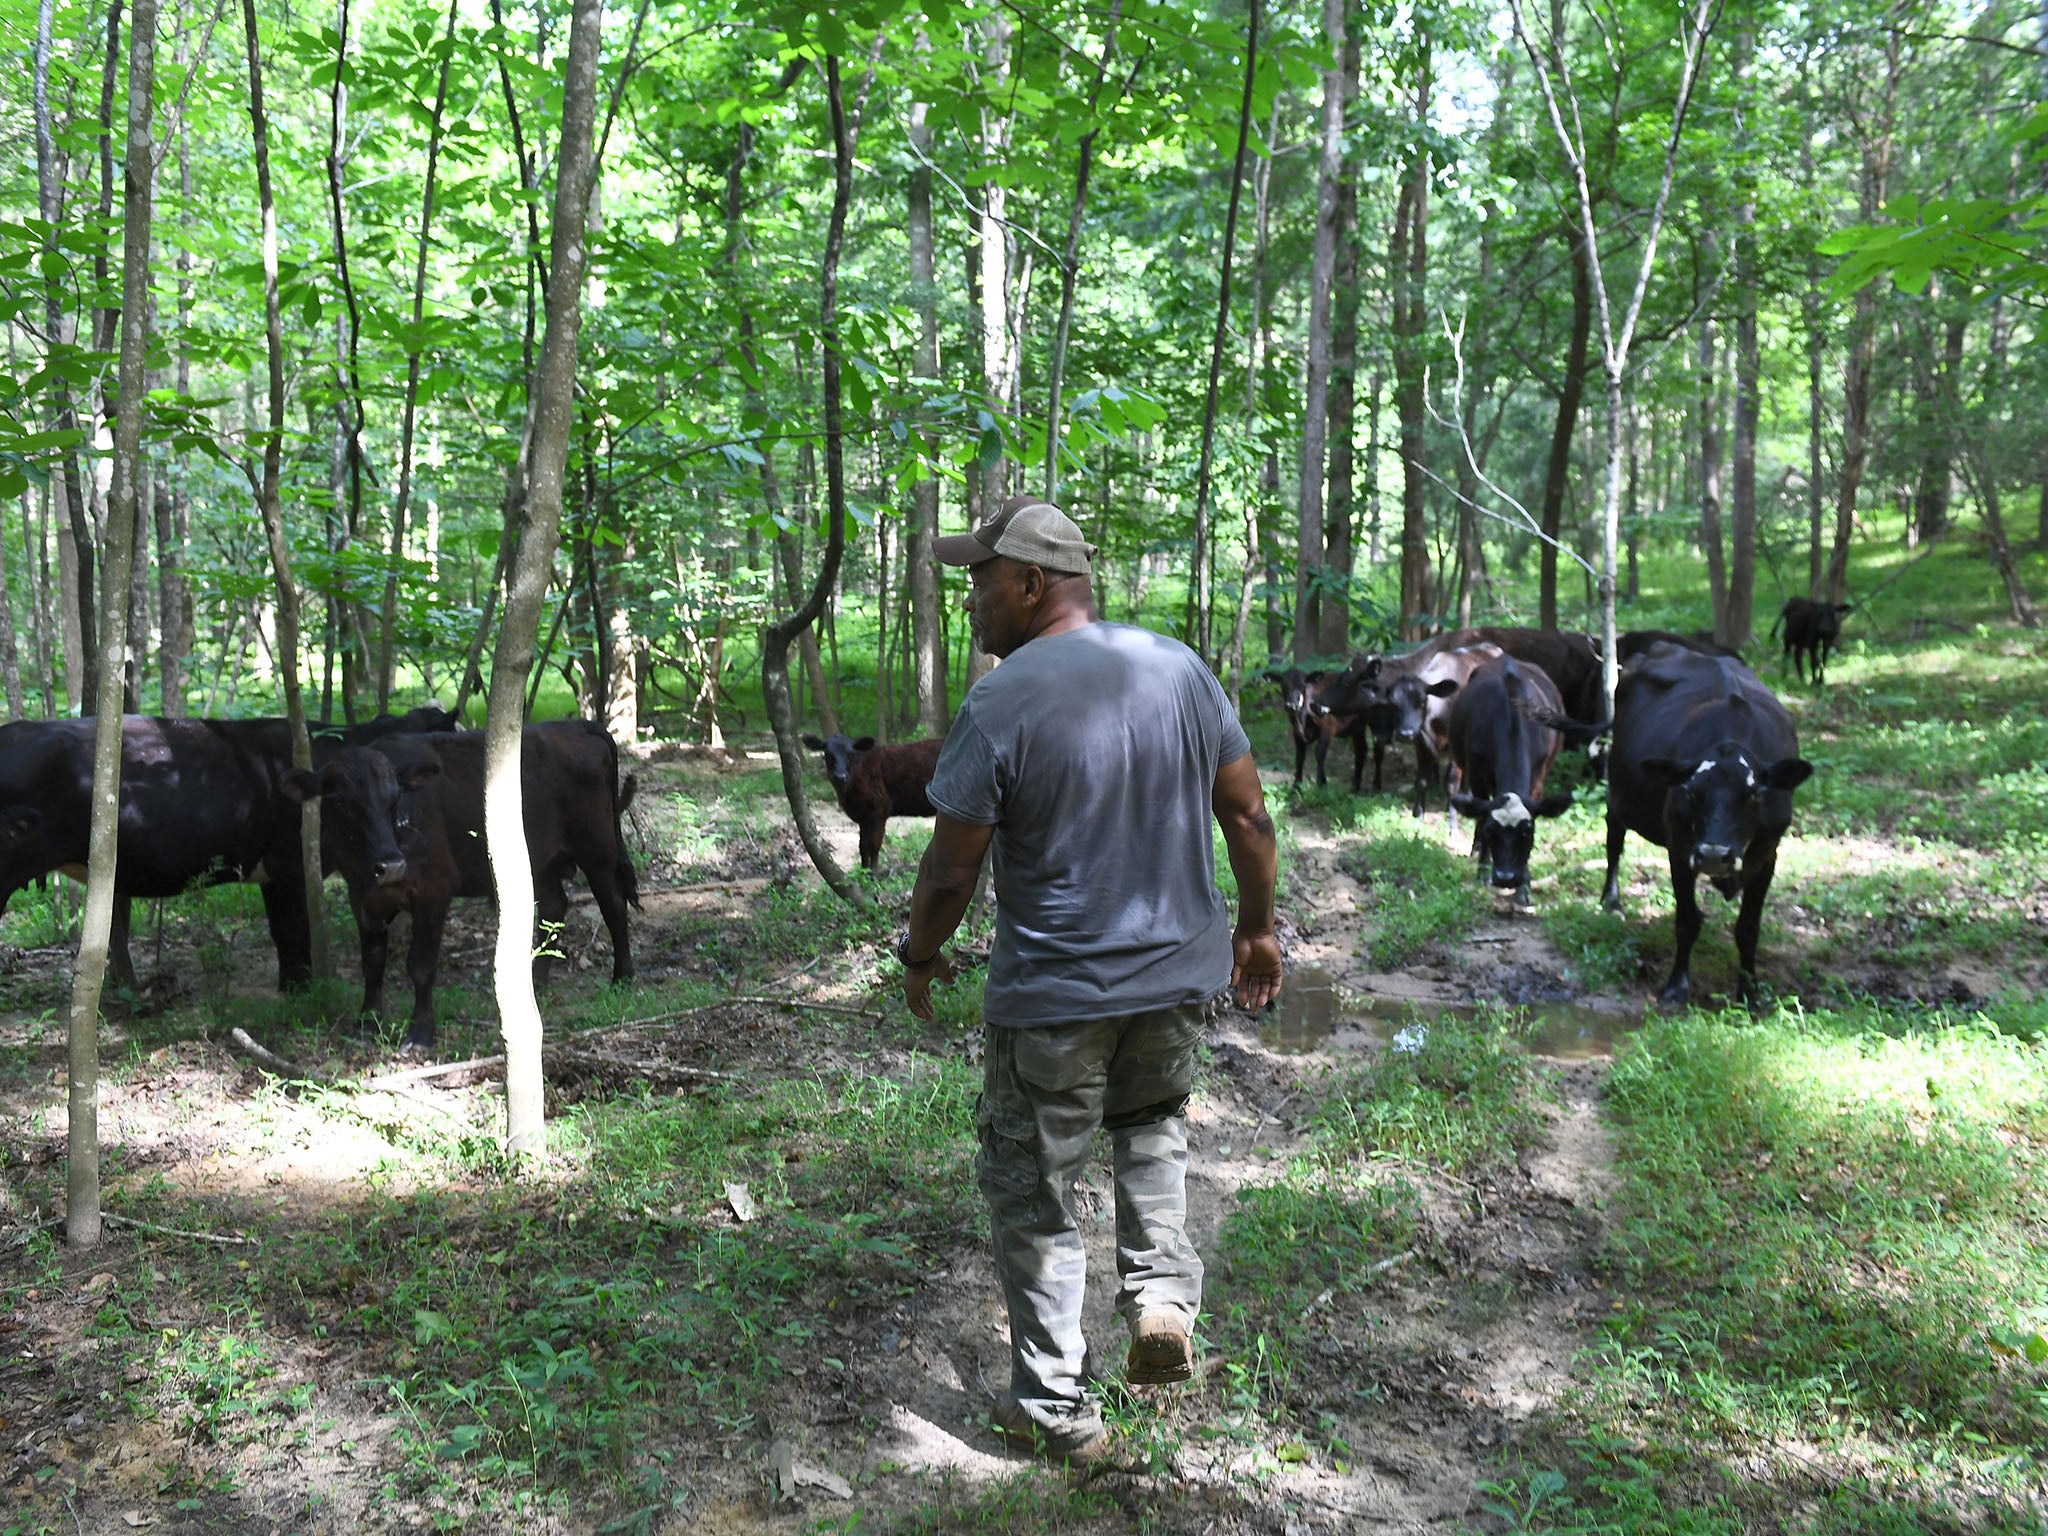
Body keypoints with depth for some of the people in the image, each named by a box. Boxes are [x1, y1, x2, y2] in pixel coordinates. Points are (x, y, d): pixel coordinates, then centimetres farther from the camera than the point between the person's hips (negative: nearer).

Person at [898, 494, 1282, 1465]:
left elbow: (950, 871, -14)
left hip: (1051, 997, -5)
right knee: (1152, 1125, 32)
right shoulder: (1180, 668, -1)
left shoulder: (1001, 704, -17)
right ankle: (1163, 1290, 15)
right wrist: (1258, 929, 15)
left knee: (1033, 1192, 11)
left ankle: (1056, 1408, 21)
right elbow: (1248, 818, 3)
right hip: (1181, 972, 5)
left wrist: (919, 957, 5)